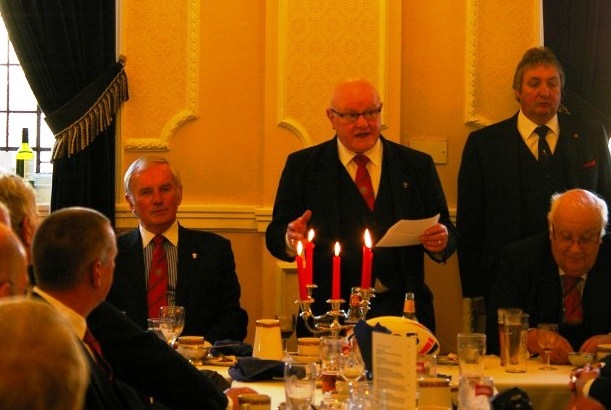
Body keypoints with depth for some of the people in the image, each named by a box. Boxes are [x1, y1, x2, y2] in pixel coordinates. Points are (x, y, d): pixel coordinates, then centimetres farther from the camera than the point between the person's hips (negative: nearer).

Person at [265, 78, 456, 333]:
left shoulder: (417, 166, 12)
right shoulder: (302, 166, 9)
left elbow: (447, 234, 11)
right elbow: (275, 236, 6)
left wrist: (441, 241, -12)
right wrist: (291, 239, -16)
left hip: (401, 310, 1)